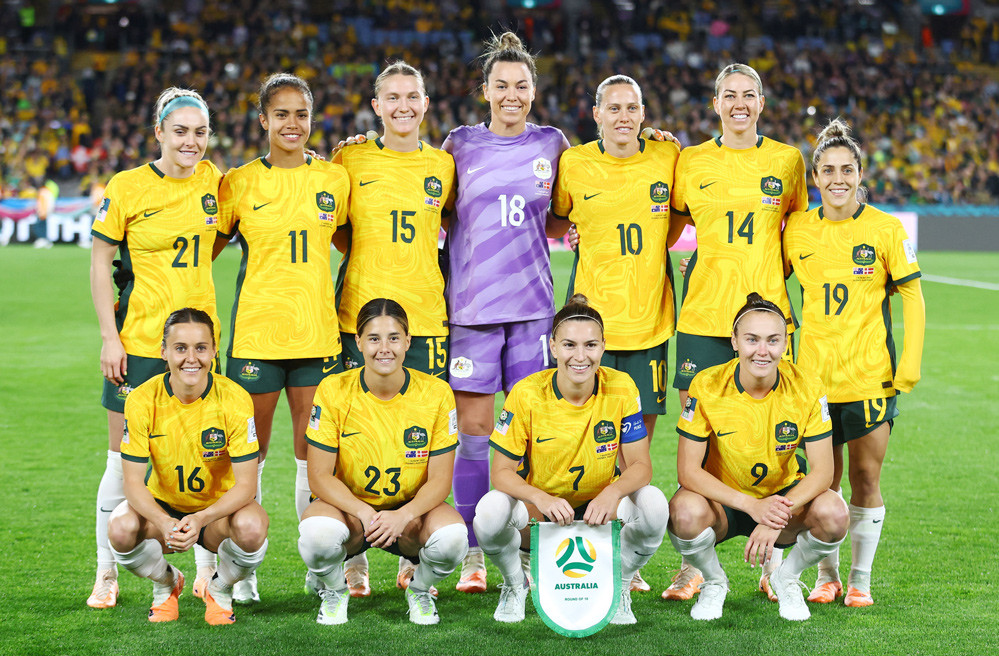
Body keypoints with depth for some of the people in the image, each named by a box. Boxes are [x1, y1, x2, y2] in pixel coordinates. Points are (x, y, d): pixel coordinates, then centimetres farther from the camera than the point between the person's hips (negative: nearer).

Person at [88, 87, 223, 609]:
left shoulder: (211, 180, 4)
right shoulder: (127, 187, -7)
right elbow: (100, 261, -4)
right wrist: (109, 336, -10)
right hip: (137, 341, -3)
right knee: (124, 458, 2)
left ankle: (208, 570, 19)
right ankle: (106, 574, 15)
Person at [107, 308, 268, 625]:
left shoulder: (234, 400, -19)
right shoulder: (142, 400, -16)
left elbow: (245, 485, -19)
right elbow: (133, 483, -15)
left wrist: (202, 519, -38)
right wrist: (164, 523, -36)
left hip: (219, 508, -1)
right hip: (163, 508, 1)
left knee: (252, 527, -35)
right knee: (121, 529, -31)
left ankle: (220, 590, 2)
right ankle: (166, 583, 6)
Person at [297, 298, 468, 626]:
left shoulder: (436, 393, -10)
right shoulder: (333, 391, -12)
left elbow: (440, 480, -8)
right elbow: (319, 476, -11)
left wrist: (402, 516, -28)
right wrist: (364, 513, -28)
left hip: (411, 510, 1)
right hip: (348, 504, 0)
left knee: (452, 538, -32)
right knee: (317, 534, -36)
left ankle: (419, 588, 5)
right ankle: (333, 590, 2)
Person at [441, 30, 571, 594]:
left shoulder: (552, 143, 8)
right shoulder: (461, 144, 7)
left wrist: (566, 227, -2)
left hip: (531, 303, 1)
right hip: (470, 304, -1)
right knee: (474, 432, 0)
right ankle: (474, 556, 9)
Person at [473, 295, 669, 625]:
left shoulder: (621, 388, -12)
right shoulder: (527, 394, -15)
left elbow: (640, 465, -10)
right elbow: (501, 471, -13)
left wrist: (612, 492, -33)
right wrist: (540, 498, -34)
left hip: (599, 512, 1)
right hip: (539, 512, -1)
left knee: (653, 504, -30)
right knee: (490, 510, -33)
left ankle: (619, 586, 1)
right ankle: (515, 584, 3)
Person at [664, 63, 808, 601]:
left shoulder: (786, 160, 6)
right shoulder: (691, 163, 6)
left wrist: (773, 273, 7)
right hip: (702, 315, 0)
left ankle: (773, 563, 12)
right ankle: (692, 563, 7)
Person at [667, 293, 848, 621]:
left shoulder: (806, 387, -15)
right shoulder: (707, 386, -18)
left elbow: (823, 470, -16)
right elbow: (688, 471, -20)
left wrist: (780, 514, -33)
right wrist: (751, 506, -33)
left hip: (784, 496, 1)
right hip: (723, 500, -1)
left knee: (832, 514, -29)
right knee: (686, 511, -35)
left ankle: (786, 578, 4)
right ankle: (713, 582, 1)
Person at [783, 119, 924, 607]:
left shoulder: (885, 229, -4)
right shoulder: (797, 229, 2)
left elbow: (912, 295, 0)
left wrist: (911, 362, -5)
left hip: (871, 377, -2)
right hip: (815, 376, 2)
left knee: (866, 478, 2)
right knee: (823, 480, 6)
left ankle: (860, 580, 16)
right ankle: (826, 575, 22)